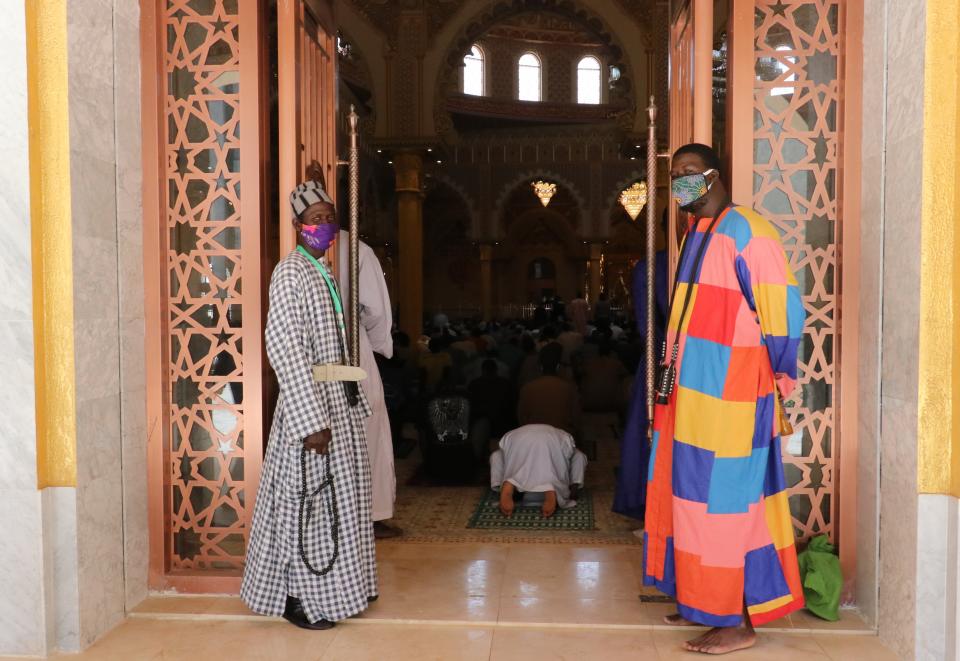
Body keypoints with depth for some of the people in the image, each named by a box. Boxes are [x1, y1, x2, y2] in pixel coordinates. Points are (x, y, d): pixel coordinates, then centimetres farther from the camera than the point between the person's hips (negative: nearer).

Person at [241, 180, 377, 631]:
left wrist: (355, 402, 15)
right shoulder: (291, 272, -13)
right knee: (307, 501, 2)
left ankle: (334, 588, 30)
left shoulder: (324, 273, 14)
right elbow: (285, 348, -20)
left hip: (339, 402, 9)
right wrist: (311, 420, -24)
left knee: (338, 499, 16)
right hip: (310, 405, -9)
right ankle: (297, 598, 16)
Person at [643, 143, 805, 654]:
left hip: (728, 397, -9)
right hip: (691, 394, 9)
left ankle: (738, 622, 11)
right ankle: (704, 601, 29)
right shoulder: (696, 234, 15)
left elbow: (783, 307, -15)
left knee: (725, 502, -2)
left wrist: (780, 379, -8)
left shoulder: (744, 231, -14)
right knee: (692, 497, 15)